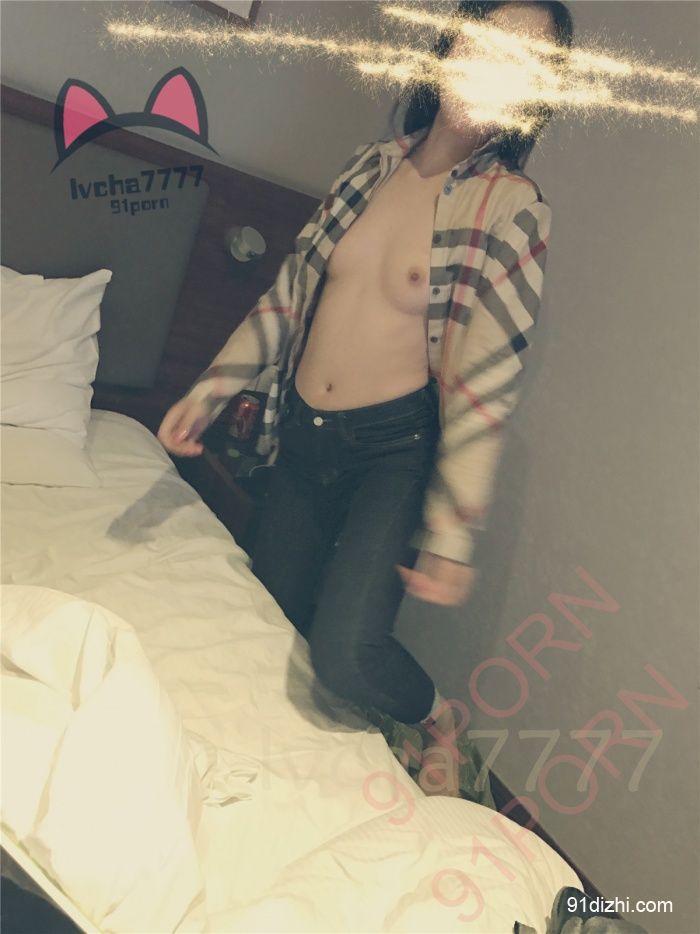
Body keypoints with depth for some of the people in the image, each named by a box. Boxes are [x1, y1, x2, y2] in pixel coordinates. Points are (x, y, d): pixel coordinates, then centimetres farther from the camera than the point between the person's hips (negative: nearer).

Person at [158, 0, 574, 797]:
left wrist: (453, 533, -16)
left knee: (345, 653, -18)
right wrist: (209, 388, 4)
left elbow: (486, 382, -14)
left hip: (395, 447, -5)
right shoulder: (370, 164, 4)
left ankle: (434, 718, 20)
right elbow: (288, 293, 9)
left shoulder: (512, 206, -10)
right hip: (301, 433, 6)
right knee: (271, 620, 15)